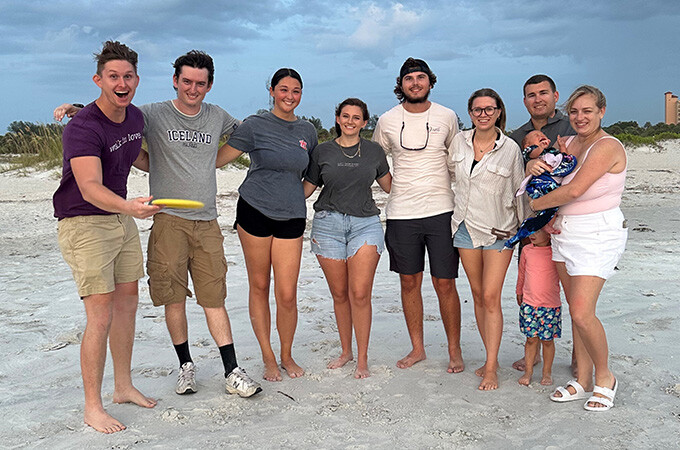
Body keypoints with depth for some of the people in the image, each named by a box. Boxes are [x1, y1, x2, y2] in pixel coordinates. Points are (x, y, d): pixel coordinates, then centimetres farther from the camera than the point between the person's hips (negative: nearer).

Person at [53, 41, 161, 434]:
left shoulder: (136, 117, 3)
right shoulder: (83, 128, -23)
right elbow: (90, 187, -36)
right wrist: (129, 207, -53)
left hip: (122, 219, 8)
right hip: (85, 224, -8)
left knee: (127, 304, 13)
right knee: (101, 316, -9)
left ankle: (124, 386, 29)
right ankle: (93, 407, 5)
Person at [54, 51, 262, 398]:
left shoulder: (217, 117, 12)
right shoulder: (154, 115, 2)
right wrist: (75, 108, -11)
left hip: (207, 222, 2)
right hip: (168, 219, -2)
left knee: (214, 298, 3)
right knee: (173, 298, 2)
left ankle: (232, 371, 8)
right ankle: (185, 365, 20)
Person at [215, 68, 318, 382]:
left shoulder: (307, 131, 10)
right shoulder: (255, 126, -1)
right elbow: (218, 159, 0)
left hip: (291, 216, 2)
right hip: (255, 212, -2)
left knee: (287, 294, -3)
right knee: (259, 286, 6)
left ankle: (287, 356, 20)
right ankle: (268, 358, 21)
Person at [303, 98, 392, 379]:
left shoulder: (374, 152, 10)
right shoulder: (322, 151, 8)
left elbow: (390, 186, 19)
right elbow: (306, 188, 11)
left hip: (365, 223, -1)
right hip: (328, 223, 1)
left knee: (360, 294, -9)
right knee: (339, 294, 6)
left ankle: (362, 359, 2)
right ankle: (346, 352, 23)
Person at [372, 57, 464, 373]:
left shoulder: (447, 117, 5)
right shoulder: (387, 121, 4)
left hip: (441, 210, -1)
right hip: (401, 213, 1)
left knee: (445, 284, 0)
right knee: (409, 282, 9)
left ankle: (454, 351, 16)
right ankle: (417, 348, 23)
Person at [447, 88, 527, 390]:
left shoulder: (510, 148, -6)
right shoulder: (459, 142, 3)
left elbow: (519, 191, 1)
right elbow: (449, 174, 19)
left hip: (498, 229, -4)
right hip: (466, 226, 4)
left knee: (491, 297, -8)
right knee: (478, 295, 9)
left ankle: (491, 368, -2)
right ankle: (492, 358, 22)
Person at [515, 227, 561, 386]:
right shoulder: (526, 250, 3)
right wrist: (519, 292, 25)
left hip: (551, 306, -2)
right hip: (529, 304, 2)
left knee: (547, 340, 6)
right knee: (531, 338, 6)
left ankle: (547, 372, 23)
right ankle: (528, 370, 22)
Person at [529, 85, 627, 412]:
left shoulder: (607, 146, -13)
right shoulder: (568, 143, 10)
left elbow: (573, 190, -22)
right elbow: (536, 170, 19)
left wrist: (534, 204, -8)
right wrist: (534, 167, -6)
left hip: (598, 235, -7)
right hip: (565, 233, 8)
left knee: (582, 313, -13)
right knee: (576, 309, 10)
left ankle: (604, 377, 9)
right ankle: (583, 379, 21)